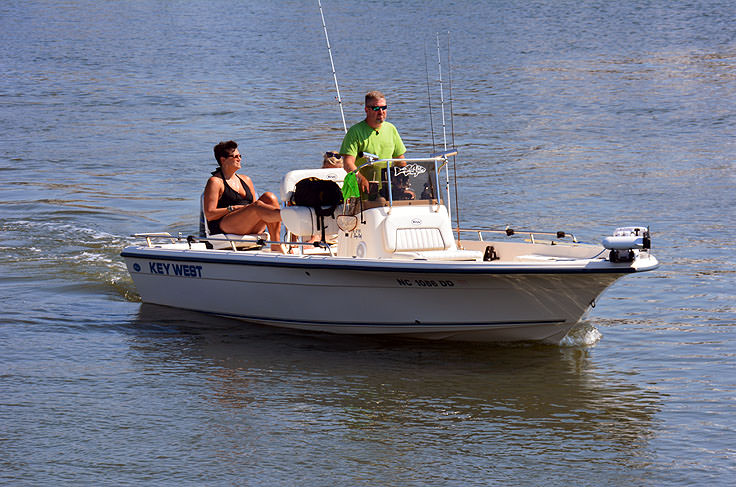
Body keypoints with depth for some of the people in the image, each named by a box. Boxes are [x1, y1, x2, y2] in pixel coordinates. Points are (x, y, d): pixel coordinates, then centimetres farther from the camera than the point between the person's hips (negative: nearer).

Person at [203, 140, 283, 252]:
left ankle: (276, 244, -27)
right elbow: (209, 215, -6)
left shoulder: (246, 180, 24)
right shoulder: (215, 182, 2)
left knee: (269, 197, -16)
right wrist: (232, 208, -14)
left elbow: (254, 204, 22)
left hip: (249, 230, 7)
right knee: (258, 207, -31)